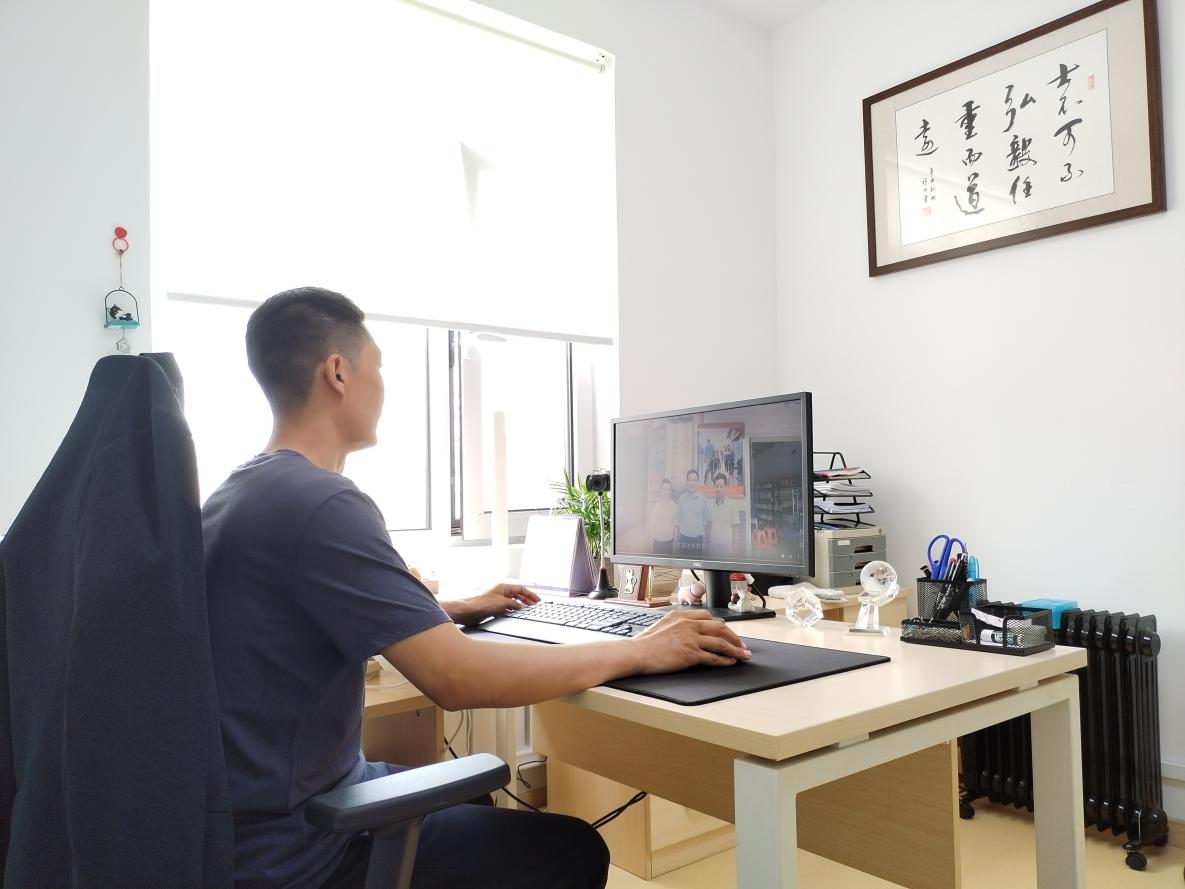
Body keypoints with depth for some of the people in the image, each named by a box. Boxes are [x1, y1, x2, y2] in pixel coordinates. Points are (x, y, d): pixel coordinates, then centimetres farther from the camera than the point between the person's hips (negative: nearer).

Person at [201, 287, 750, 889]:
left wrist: (454, 610, 18)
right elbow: (458, 678, -31)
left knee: (473, 800, 28)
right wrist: (640, 652, -22)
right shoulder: (320, 503, -26)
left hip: (249, 812, 10)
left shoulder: (241, 492, 6)